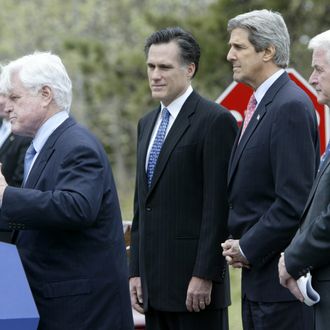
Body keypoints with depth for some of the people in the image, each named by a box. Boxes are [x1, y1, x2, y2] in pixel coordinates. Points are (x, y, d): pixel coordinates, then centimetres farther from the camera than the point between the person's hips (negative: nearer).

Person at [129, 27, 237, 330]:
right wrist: (136, 271, 13)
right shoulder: (148, 124, 17)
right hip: (155, 282, 8)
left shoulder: (215, 120, -9)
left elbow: (218, 206, -14)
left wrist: (204, 275, -17)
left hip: (195, 282, -8)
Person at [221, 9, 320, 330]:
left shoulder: (290, 107, -16)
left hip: (280, 275, -10)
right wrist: (238, 243, 5)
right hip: (257, 273, 10)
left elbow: (295, 201, -21)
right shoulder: (260, 105, 15)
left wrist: (247, 248, -14)